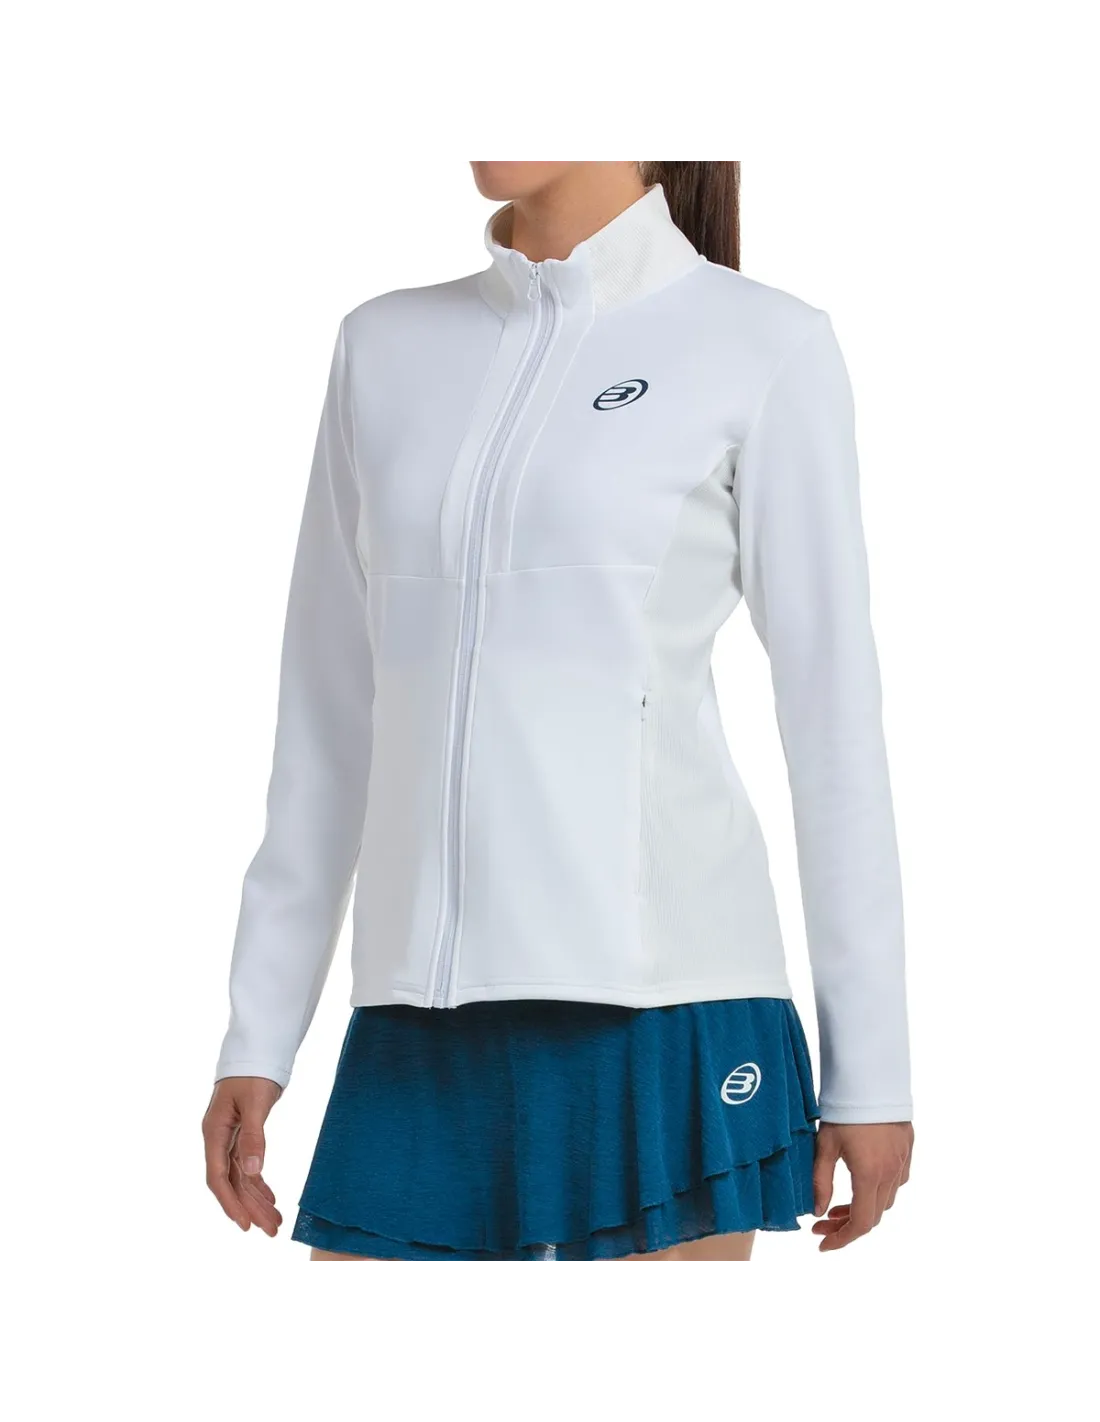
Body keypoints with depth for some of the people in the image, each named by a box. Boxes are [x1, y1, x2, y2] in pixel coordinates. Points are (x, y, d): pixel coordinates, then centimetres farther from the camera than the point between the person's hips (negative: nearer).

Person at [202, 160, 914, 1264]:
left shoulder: (765, 350, 0)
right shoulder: (387, 347, 13)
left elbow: (834, 710, 0)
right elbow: (330, 708, 15)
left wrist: (872, 1067, -1)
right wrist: (258, 1032, 12)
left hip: (655, 1004, -4)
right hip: (422, 1027, 5)